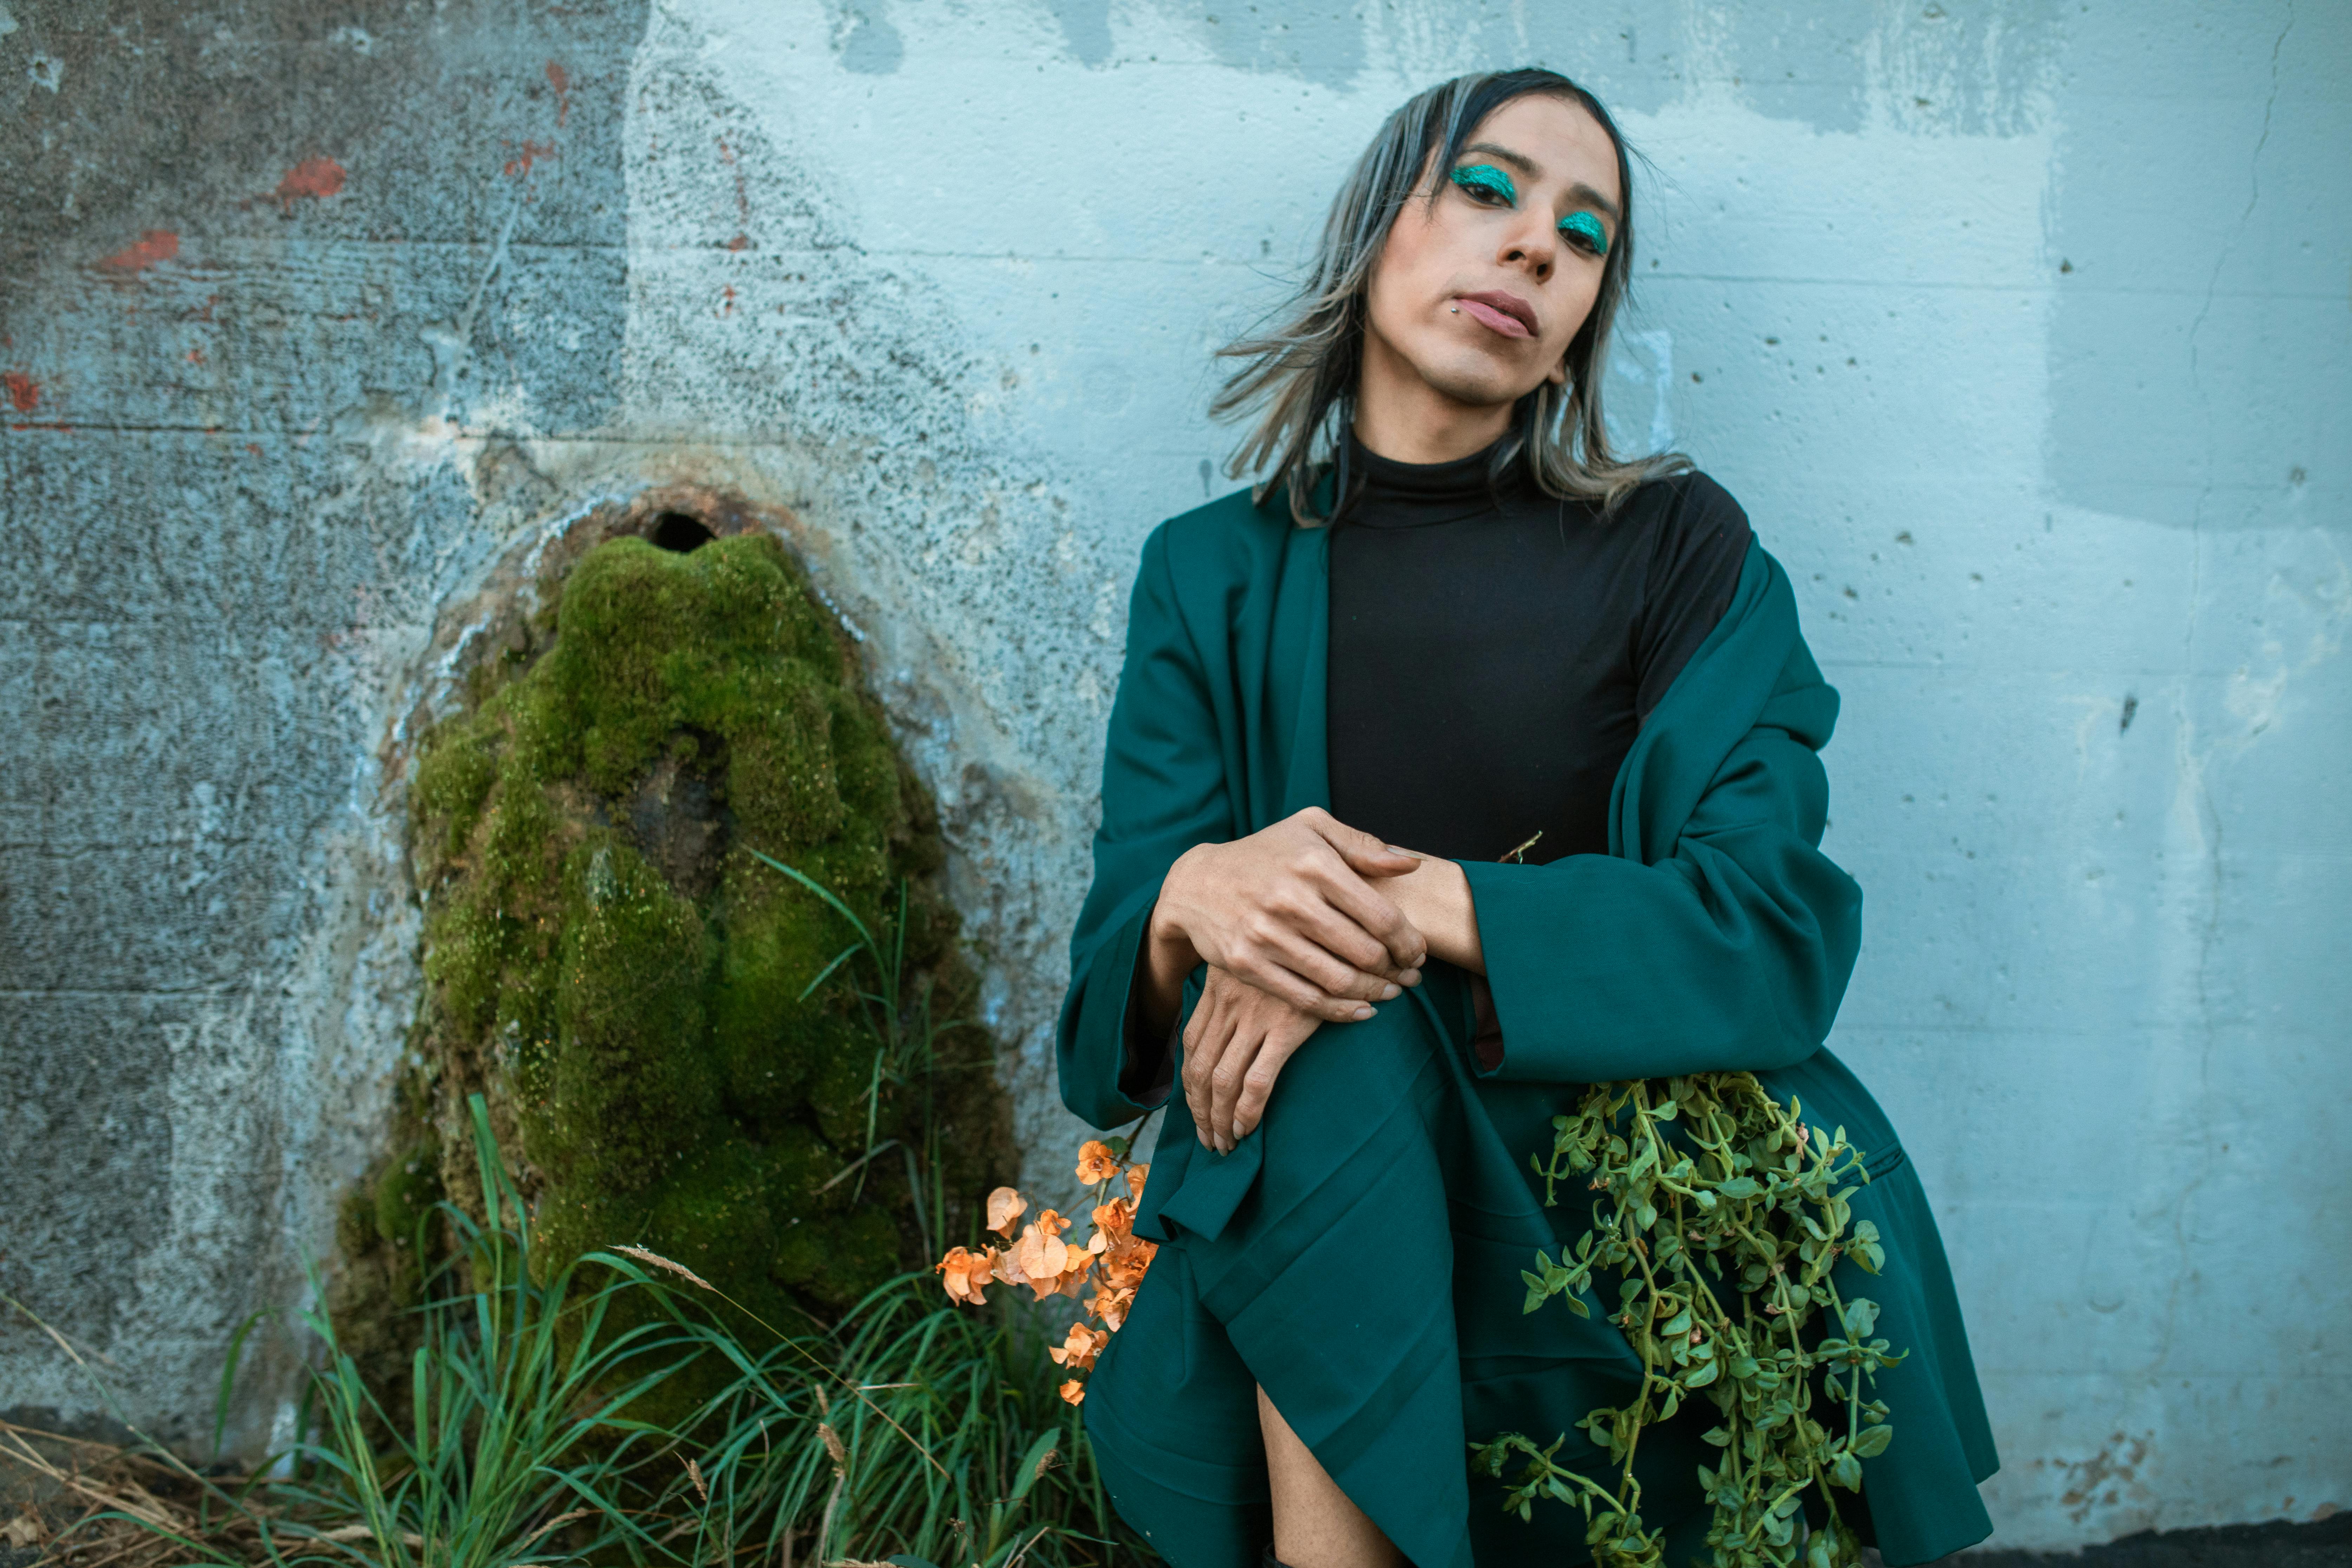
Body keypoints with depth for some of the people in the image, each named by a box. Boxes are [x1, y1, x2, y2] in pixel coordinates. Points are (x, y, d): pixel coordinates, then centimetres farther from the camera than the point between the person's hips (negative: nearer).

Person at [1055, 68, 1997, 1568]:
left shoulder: (1678, 542, 1)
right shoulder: (1214, 574, 6)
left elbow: (1777, 924, -10)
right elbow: (1111, 988, 1)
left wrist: (1418, 907, -23)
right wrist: (1197, 896, -24)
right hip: (1313, 1189, 0)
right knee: (1338, 1059, -30)